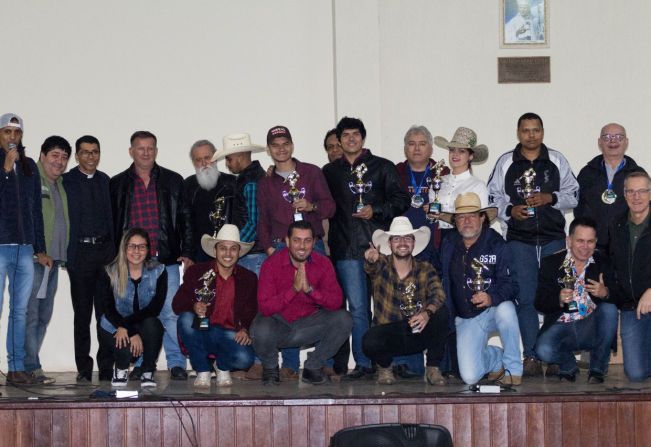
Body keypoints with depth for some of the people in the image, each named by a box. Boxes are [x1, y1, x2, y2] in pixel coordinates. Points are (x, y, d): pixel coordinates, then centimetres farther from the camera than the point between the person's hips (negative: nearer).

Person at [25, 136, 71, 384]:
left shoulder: (61, 186, 20)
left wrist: (62, 254, 15)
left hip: (54, 259, 8)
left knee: (44, 316, 8)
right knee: (30, 314, -10)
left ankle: (29, 365, 14)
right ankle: (32, 367, -10)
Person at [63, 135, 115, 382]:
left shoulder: (106, 181, 13)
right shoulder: (66, 181, 0)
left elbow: (113, 217, 13)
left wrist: (116, 251, 6)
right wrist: (64, 253, -10)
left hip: (105, 250, 3)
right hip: (80, 252, -3)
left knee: (107, 311, 2)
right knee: (82, 313, 3)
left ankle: (106, 367, 8)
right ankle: (84, 368, 10)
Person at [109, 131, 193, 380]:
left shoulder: (173, 181, 10)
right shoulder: (118, 184, 10)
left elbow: (184, 219, 10)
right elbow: (112, 224, 11)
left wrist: (186, 252, 2)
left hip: (166, 259, -1)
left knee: (171, 313, -5)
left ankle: (176, 363, 1)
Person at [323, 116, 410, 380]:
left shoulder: (383, 167, 11)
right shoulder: (330, 172, 17)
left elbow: (400, 200, 5)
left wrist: (376, 210, -7)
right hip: (347, 250, 1)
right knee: (357, 308, -2)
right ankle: (363, 364, 1)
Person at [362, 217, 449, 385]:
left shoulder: (425, 269, 2)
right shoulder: (381, 265, 0)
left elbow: (438, 294, -16)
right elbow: (370, 267, -25)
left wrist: (427, 312, -39)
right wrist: (370, 259, -51)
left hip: (418, 334, 1)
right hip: (388, 332, -1)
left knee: (441, 311, -25)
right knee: (369, 342, -33)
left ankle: (433, 369, -9)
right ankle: (384, 366, 4)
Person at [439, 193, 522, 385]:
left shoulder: (496, 244, -7)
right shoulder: (448, 245, 4)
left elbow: (509, 283, -15)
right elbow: (443, 281, 17)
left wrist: (492, 297, -34)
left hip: (494, 310, -2)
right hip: (466, 319, 2)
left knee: (505, 309, -40)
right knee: (470, 377, -15)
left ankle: (513, 368, -18)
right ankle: (497, 358, 21)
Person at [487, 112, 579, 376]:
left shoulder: (557, 161, 9)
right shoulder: (505, 162, 8)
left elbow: (574, 194, 9)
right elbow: (493, 196, 9)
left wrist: (550, 198, -8)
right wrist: (510, 210, -9)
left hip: (554, 238, 1)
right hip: (519, 238, 0)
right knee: (526, 298, -4)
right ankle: (530, 356, 1)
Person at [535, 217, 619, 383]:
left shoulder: (603, 263, 3)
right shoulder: (551, 263, 1)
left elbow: (618, 299, -3)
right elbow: (540, 303, -3)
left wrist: (605, 293, -27)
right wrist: (559, 299, -24)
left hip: (592, 328, 1)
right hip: (561, 325, -1)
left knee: (609, 308, -28)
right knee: (543, 350, -31)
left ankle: (598, 368, -9)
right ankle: (569, 365, 8)